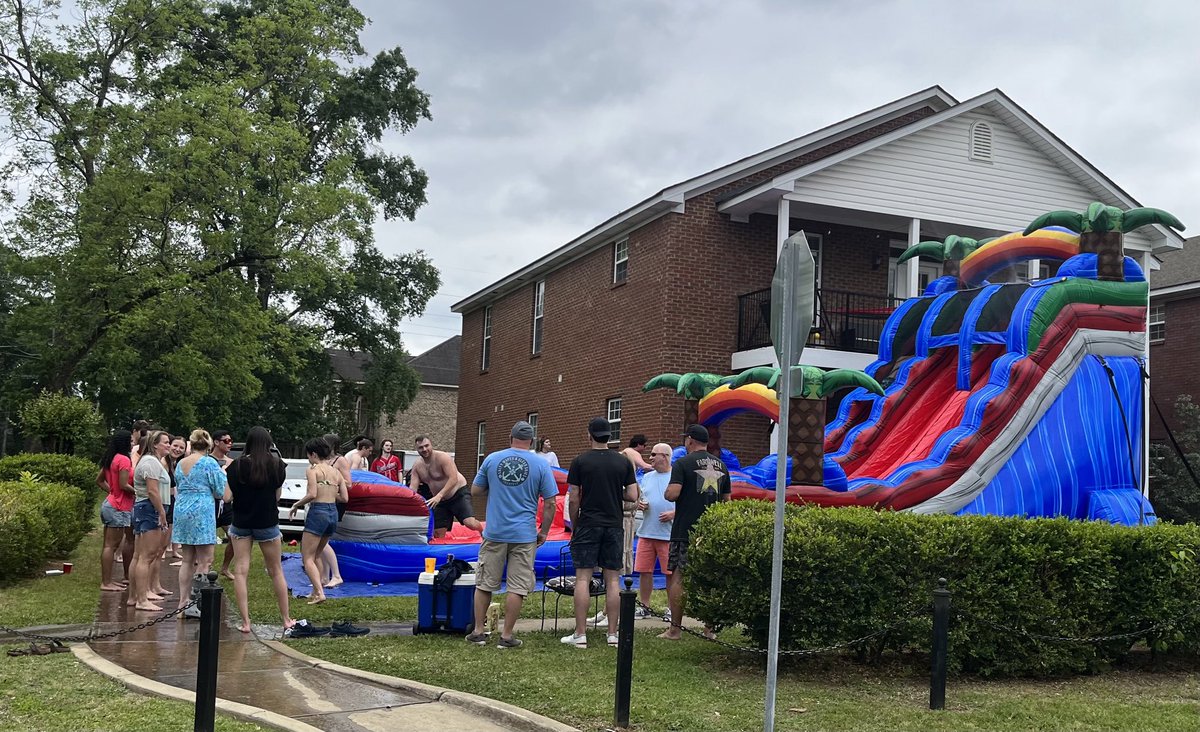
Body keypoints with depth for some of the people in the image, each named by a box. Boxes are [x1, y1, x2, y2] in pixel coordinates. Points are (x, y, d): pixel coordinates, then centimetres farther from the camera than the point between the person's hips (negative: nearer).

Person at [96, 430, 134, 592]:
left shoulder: (110, 459, 13)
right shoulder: (124, 460, -15)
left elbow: (99, 480, 19)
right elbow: (124, 485, -20)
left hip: (111, 502, 10)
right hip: (119, 507, -10)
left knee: (110, 544, 12)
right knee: (111, 545, -6)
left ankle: (108, 580, 17)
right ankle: (106, 582, -3)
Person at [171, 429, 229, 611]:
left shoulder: (181, 464, 11)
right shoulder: (209, 463, -8)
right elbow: (221, 492, -5)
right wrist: (224, 474, 12)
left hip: (182, 511, 7)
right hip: (202, 512, -7)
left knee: (187, 560, 14)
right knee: (204, 561, -4)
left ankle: (183, 600, 16)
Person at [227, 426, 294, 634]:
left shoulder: (236, 466, -7)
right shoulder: (277, 465, -6)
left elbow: (230, 494, -5)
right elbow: (277, 495, -1)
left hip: (241, 524, 0)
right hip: (267, 523, 0)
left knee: (240, 571, 3)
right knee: (276, 571, 12)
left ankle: (245, 622, -2)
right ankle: (286, 620, 18)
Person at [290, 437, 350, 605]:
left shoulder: (313, 469, -6)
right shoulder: (336, 472, 12)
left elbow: (312, 494, -18)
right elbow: (345, 498, 9)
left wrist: (296, 505, -3)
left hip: (318, 512, -7)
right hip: (333, 513, 7)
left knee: (308, 558, -3)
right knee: (315, 556, 22)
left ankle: (319, 593, -18)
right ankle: (317, 590, 20)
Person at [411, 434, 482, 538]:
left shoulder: (443, 457, -20)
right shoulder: (417, 467, 0)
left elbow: (453, 479, -30)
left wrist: (439, 496, -40)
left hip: (459, 494, -6)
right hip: (440, 501, 6)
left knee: (470, 523, -21)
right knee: (438, 534, 0)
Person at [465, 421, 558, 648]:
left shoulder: (492, 459, 1)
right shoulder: (541, 465, -4)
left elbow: (474, 491, 8)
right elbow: (550, 504, -4)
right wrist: (544, 531, 6)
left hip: (495, 533, 2)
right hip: (524, 535, -2)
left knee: (484, 584, 13)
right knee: (517, 588, 5)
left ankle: (478, 631, 18)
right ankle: (506, 636, 6)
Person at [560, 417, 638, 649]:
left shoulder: (580, 462, -4)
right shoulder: (624, 462, 3)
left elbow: (573, 499, -3)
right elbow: (632, 495, 1)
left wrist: (574, 525, 10)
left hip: (588, 525, -2)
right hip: (614, 526, 2)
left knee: (583, 578, -1)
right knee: (613, 579, 6)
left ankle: (580, 634, -1)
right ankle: (612, 634, 7)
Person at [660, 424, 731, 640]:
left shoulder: (683, 463, -8)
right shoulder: (721, 466, 11)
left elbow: (672, 494, -18)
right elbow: (727, 500, 14)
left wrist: (667, 491, 3)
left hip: (686, 531, -5)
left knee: (677, 577, 0)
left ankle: (675, 629, 0)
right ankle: (710, 628, 13)